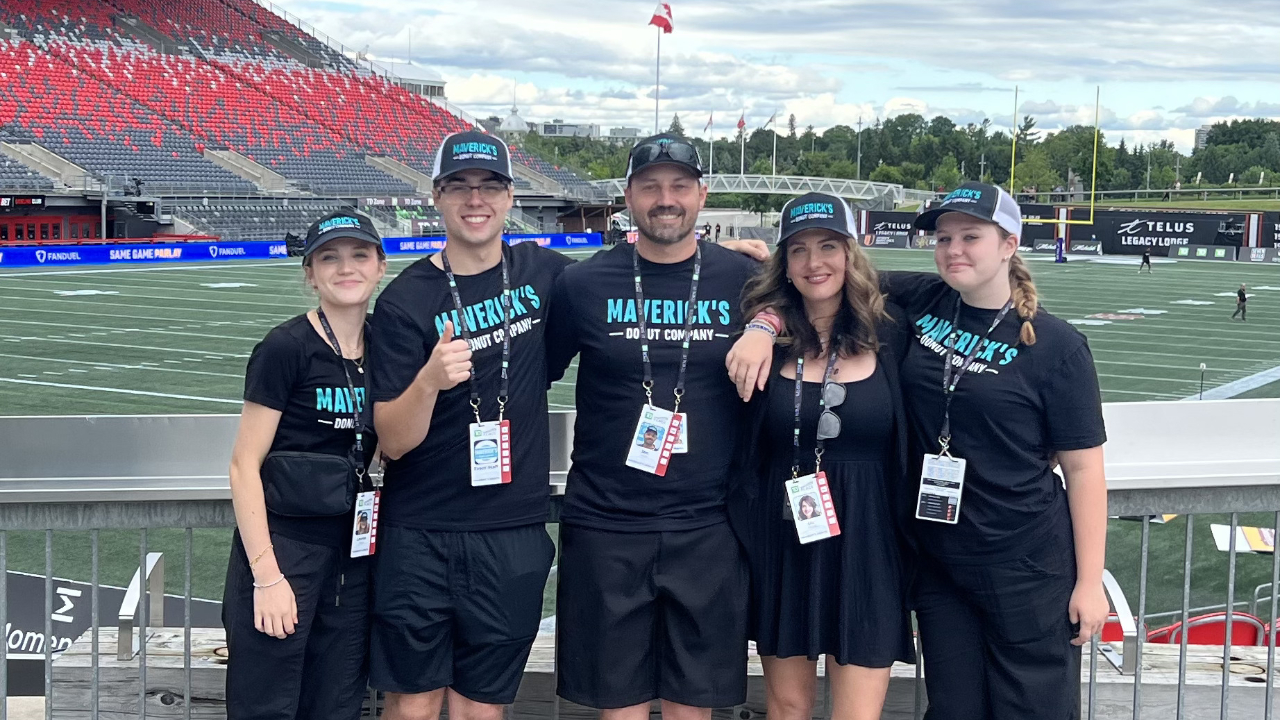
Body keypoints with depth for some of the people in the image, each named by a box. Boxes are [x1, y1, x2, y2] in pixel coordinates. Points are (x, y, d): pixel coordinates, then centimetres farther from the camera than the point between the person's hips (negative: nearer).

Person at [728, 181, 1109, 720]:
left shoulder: (1056, 346, -8)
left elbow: (1083, 467, -6)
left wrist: (1090, 581, -7)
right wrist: (762, 327, -12)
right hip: (937, 564, 3)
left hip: (1027, 572, -3)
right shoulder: (918, 302, 0)